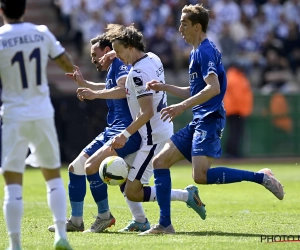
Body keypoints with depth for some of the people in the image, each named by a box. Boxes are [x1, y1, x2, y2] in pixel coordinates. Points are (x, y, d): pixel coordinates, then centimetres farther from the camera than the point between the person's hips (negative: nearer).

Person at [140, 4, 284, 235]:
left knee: (201, 175, -23)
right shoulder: (197, 52, 20)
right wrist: (164, 87, 21)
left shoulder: (205, 51, -10)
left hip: (209, 120, -10)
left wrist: (182, 107, -26)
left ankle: (260, 177, -12)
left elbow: (213, 88, -24)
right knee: (160, 162, 5)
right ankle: (165, 225, 4)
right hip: (198, 122, 10)